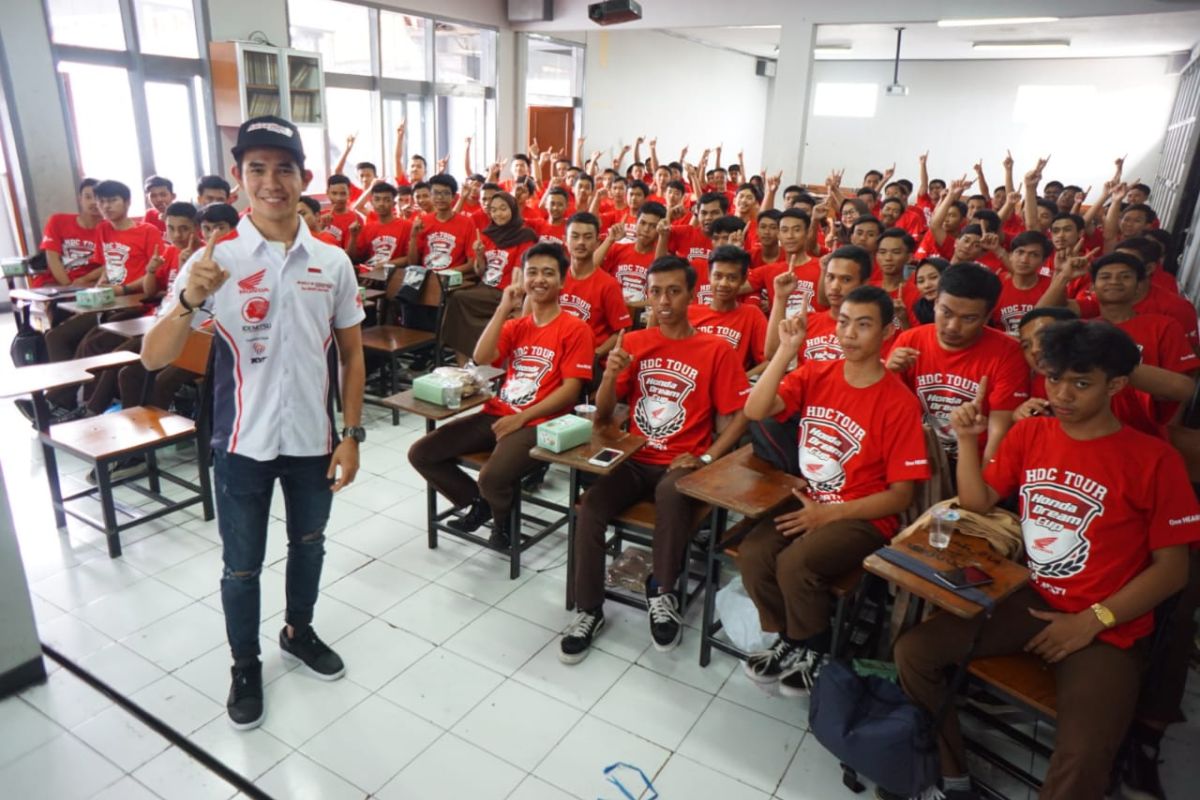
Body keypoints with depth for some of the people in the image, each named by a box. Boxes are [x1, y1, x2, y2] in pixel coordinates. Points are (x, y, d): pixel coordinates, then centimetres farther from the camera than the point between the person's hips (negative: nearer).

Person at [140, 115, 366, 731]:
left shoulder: (332, 261, -3)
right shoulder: (215, 260, -10)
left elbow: (352, 355, 3)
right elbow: (153, 359, -12)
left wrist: (352, 436, -2)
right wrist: (189, 300, -31)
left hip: (314, 438, 2)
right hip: (243, 443, -2)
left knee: (308, 545, 21)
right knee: (242, 565, 13)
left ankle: (298, 632, 47)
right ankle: (245, 666, 37)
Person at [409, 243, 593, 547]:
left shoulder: (575, 329, -3)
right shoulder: (516, 325, 15)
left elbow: (571, 390, -10)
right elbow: (481, 359, -1)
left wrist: (521, 418, -15)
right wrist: (504, 308, -4)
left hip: (537, 423, -6)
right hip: (495, 414, 6)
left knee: (492, 478, -33)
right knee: (420, 453, -3)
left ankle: (504, 520, 4)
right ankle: (478, 502, 17)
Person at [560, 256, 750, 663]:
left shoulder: (717, 350, -2)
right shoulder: (633, 342, 8)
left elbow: (738, 417, -3)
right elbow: (603, 415, 7)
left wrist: (704, 458, -17)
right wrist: (610, 375, -14)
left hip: (682, 465, -3)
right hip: (634, 460, 3)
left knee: (671, 496, -36)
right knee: (589, 506, -23)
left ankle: (663, 592, -11)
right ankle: (589, 610, -6)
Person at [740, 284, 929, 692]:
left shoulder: (899, 403, -12)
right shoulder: (815, 374, 1)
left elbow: (900, 495, -10)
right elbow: (754, 411, -14)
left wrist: (829, 513, -16)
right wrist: (786, 351, -20)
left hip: (864, 517, -4)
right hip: (808, 501, 4)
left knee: (794, 563, -28)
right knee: (752, 555, -20)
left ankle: (811, 650, 4)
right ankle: (788, 639, 9)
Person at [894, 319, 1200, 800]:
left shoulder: (1154, 459, -8)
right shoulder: (1028, 434, 6)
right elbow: (977, 505, 9)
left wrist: (1092, 620, -14)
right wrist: (968, 439, -5)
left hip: (1107, 628, -4)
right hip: (1027, 599, 5)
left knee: (1082, 760, -28)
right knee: (912, 652, -11)